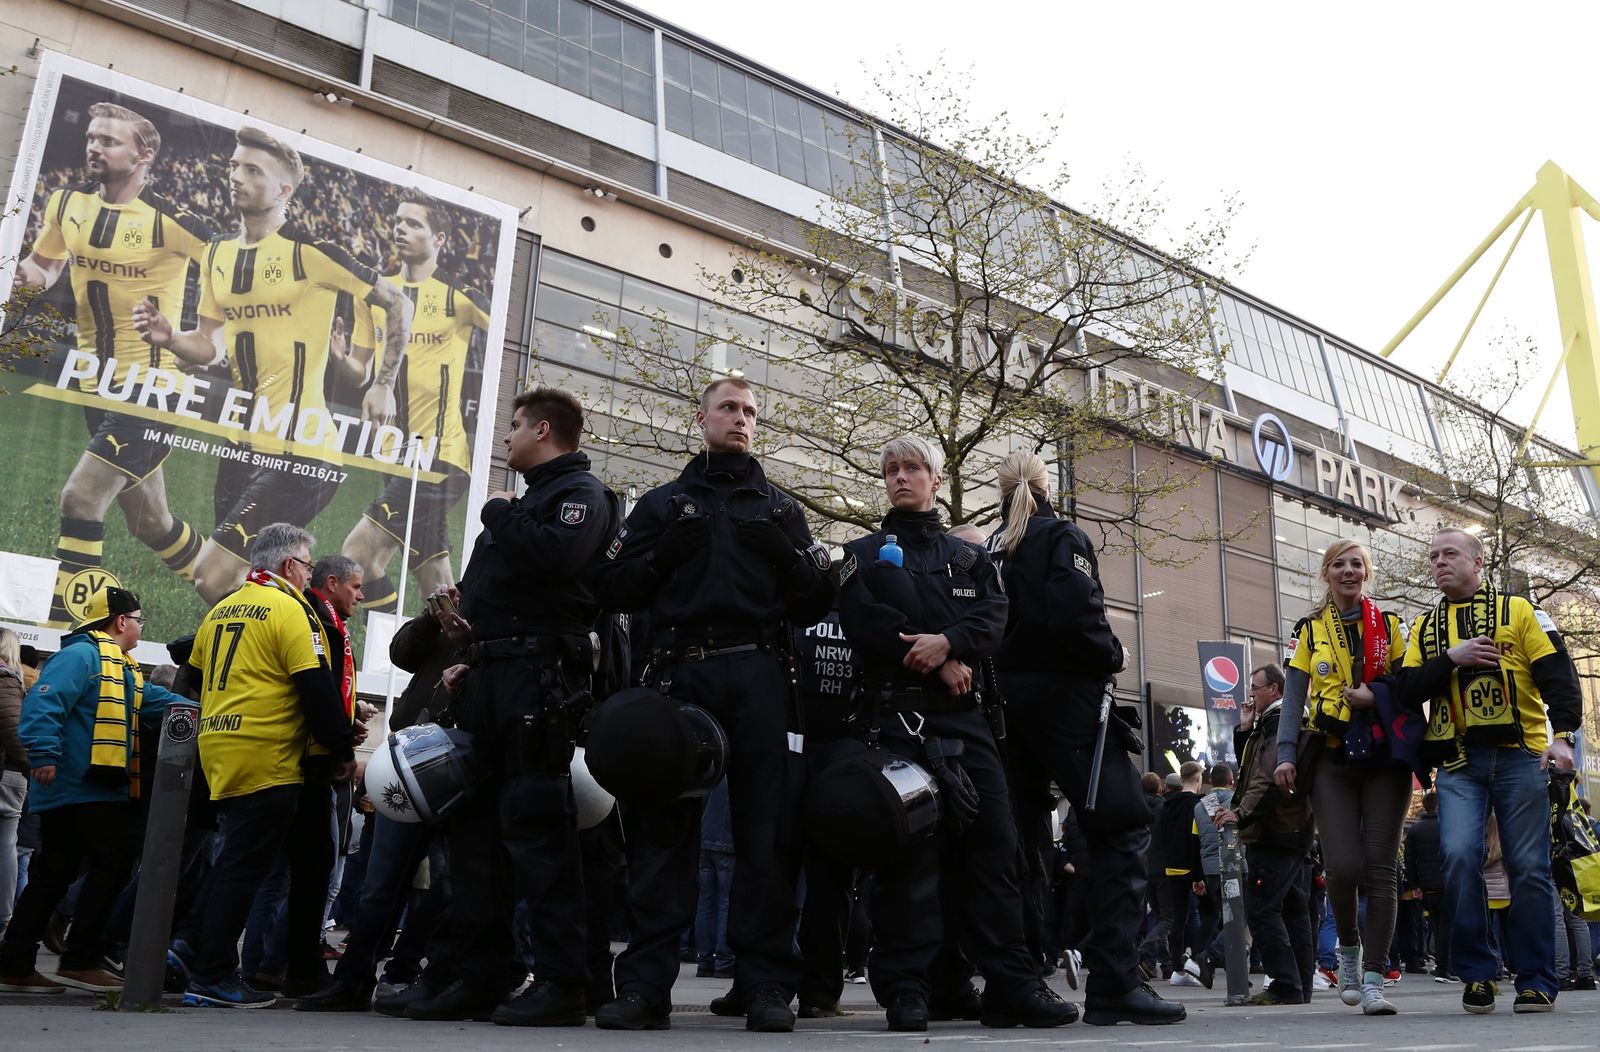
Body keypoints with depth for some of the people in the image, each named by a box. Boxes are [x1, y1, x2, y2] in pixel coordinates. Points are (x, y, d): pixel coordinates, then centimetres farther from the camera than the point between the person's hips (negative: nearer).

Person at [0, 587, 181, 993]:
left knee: (54, 875, 12)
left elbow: (155, 699, 19)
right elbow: (43, 702, -22)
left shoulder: (119, 666, 21)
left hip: (97, 791, 10)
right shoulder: (81, 655, -11)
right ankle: (81, 961, -2)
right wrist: (45, 754, -29)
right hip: (78, 788, -10)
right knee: (112, 863, -7)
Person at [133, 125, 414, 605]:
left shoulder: (308, 253, -10)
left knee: (213, 578, -13)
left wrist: (383, 385, -8)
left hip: (298, 451, -8)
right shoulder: (217, 255, 11)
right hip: (244, 444, 8)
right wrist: (169, 337, -4)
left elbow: (398, 304, -4)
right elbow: (209, 346, 16)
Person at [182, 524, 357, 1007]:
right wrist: (343, 750, -7)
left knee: (234, 860, 20)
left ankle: (192, 943, 22)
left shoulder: (220, 610, 15)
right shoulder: (289, 609, -9)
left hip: (217, 751, 8)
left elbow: (196, 677, 24)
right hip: (267, 760, -8)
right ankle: (212, 977, 2)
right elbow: (318, 689, -14)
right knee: (244, 866, -2)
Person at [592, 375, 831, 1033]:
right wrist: (664, 554, -6)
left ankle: (766, 985, 0)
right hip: (679, 675, 0)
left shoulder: (781, 509, 20)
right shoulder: (663, 504, 19)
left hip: (760, 678, 0)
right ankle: (645, 984, -1)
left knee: (768, 827, -4)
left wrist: (788, 554, -5)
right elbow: (612, 591, 10)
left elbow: (814, 606, 13)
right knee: (661, 823, -5)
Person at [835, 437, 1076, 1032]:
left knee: (994, 843, -3)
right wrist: (940, 664, -10)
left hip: (965, 713, 3)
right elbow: (863, 622, -4)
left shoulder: (970, 556, 23)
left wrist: (948, 640, -16)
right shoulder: (864, 553, 14)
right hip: (899, 712, -3)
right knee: (908, 846, -8)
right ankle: (904, 990, -3)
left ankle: (1011, 986, 0)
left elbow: (993, 618, 5)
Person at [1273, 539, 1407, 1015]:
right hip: (1332, 760, 0)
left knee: (1380, 867, -5)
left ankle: (1373, 980, 0)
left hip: (1385, 757, 0)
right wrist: (1286, 755, -4)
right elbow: (1294, 699, 7)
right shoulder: (1310, 630, 12)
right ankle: (1349, 946, 18)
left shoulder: (1387, 624, 11)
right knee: (1342, 866, -11)